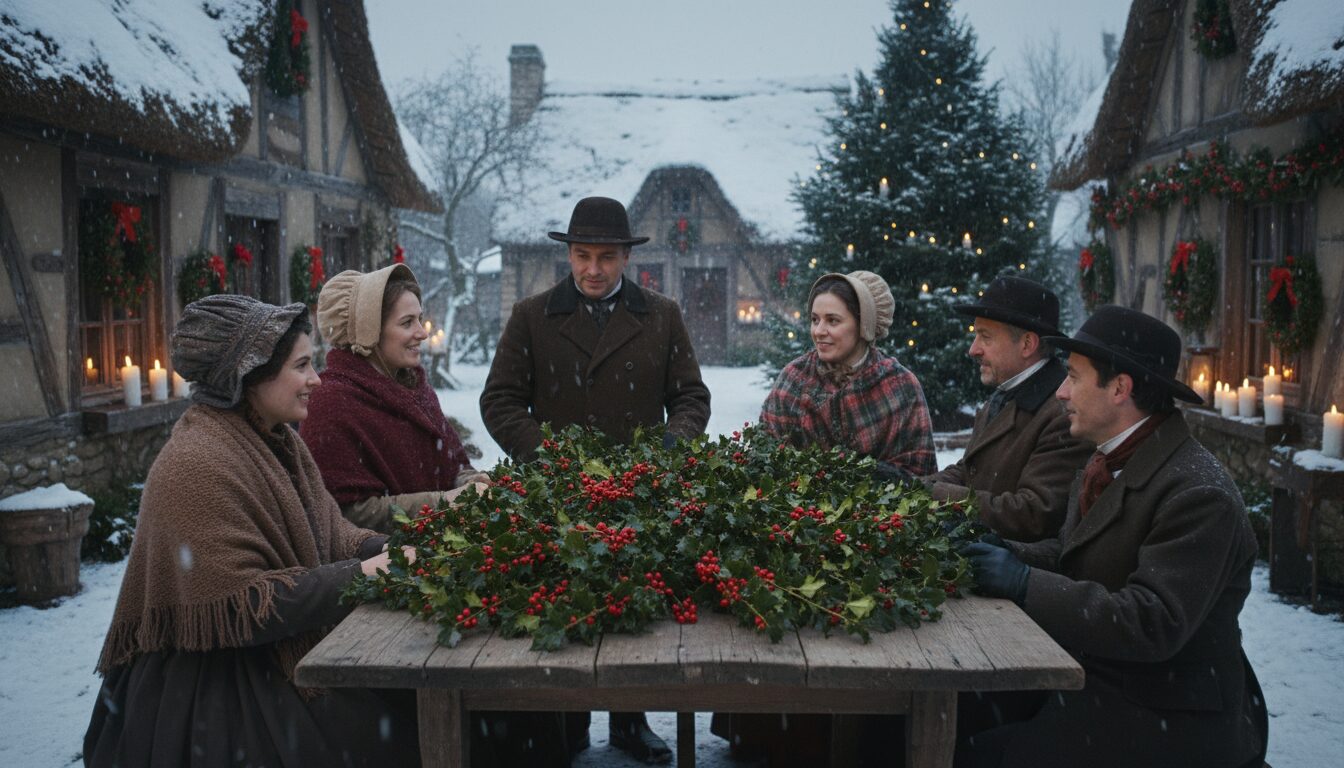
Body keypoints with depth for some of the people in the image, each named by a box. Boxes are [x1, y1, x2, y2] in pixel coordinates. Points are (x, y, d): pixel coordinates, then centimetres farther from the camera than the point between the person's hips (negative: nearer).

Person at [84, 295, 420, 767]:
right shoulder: (196, 466, -21)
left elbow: (329, 535, 7)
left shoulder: (277, 442, 8)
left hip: (280, 664, 8)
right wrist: (361, 573, -21)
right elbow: (241, 606, -23)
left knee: (401, 709, -3)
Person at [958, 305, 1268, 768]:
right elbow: (1073, 554, 11)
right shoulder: (1109, 462, 5)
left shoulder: (1198, 495, -22)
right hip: (1097, 687, 8)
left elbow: (1153, 625, -28)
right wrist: (1012, 556, -9)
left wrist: (1025, 583, -26)